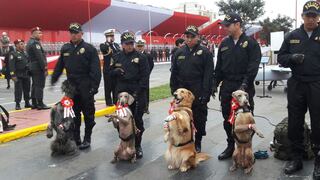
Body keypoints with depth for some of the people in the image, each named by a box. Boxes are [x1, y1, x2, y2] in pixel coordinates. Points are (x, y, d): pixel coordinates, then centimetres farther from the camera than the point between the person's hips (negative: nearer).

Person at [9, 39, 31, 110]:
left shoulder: (25, 53, 12)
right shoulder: (13, 54, -7)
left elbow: (28, 63, 18)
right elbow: (11, 65, -12)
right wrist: (13, 75, -18)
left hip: (26, 75, 6)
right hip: (18, 76, -6)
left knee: (27, 89, 10)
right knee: (18, 90, -4)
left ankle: (27, 103, 21)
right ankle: (17, 104, 4)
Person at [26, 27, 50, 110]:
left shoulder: (29, 43, 17)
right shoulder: (35, 43, -15)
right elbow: (40, 57, -21)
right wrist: (45, 68, -19)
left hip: (33, 67, 10)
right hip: (38, 68, -10)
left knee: (35, 85, 12)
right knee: (40, 85, -8)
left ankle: (34, 103, 17)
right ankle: (40, 104, -7)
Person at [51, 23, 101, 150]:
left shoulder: (89, 49, -6)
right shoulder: (65, 48, 9)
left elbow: (96, 70, -12)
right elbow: (59, 66, 17)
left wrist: (94, 86, -18)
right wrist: (53, 79, 13)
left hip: (86, 88, -5)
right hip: (71, 87, 5)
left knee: (88, 114, 5)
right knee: (73, 115, 11)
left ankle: (87, 139, 17)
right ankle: (75, 138, 21)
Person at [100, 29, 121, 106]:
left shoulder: (116, 45, 16)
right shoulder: (103, 45, 1)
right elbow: (103, 50, -23)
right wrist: (108, 42, -18)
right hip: (107, 70, -4)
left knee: (115, 86, 9)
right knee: (108, 87, -1)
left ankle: (116, 101, 17)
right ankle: (108, 102, 6)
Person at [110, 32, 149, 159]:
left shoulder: (141, 57, -2)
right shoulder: (116, 57, 9)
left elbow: (145, 76, -6)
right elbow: (111, 73, 17)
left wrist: (139, 92, -15)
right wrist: (116, 71, -7)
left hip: (137, 94, -3)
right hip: (121, 92, 3)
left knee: (137, 120, 1)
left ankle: (137, 146, 14)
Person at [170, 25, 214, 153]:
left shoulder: (204, 52, -3)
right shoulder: (179, 53, 10)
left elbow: (208, 74, -8)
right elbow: (174, 73, 12)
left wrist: (206, 93, -14)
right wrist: (174, 90, 6)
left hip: (199, 93, -3)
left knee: (199, 119, 6)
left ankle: (197, 143, 22)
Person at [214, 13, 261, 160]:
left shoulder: (251, 42, -4)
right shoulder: (224, 43, 11)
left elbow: (254, 65, -11)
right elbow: (219, 66, 14)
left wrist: (245, 83, -20)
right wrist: (215, 84, 10)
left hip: (244, 87, -5)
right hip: (227, 86, 5)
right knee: (227, 119, 11)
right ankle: (230, 146, 25)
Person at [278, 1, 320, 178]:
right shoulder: (292, 36, 9)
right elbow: (281, 57, 12)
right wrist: (292, 58, -10)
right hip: (296, 84, 3)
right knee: (294, 123, 9)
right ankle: (296, 158, 23)